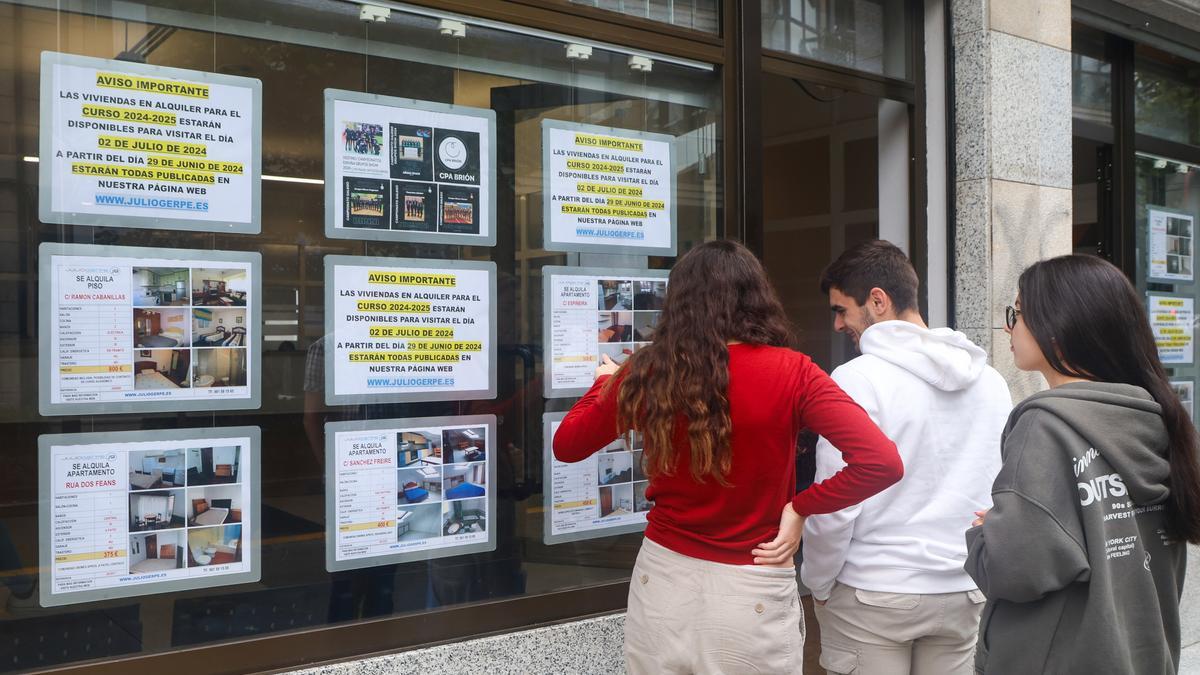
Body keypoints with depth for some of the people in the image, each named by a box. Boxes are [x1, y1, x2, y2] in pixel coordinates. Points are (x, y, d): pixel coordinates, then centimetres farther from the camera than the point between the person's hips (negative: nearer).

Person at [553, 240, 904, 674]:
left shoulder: (648, 373, -8)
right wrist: (801, 508, -9)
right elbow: (882, 463, -21)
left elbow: (565, 446, 7)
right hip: (753, 597, -1)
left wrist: (605, 383, 23)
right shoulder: (791, 373, -12)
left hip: (662, 582, 2)